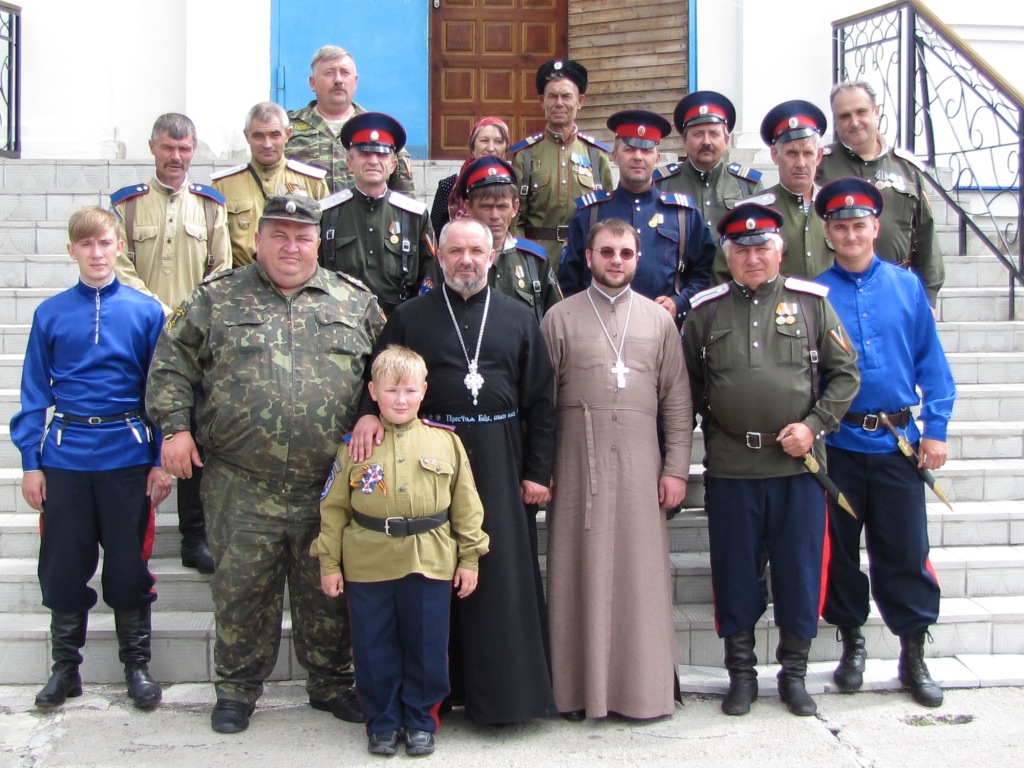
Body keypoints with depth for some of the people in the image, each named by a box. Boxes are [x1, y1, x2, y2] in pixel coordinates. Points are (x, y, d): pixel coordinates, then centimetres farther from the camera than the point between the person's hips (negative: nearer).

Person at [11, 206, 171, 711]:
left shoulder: (146, 311, -1)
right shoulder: (51, 314, 2)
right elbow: (35, 393, 5)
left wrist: (163, 460, -2)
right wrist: (31, 461, 1)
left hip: (127, 457, -1)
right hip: (65, 457, 1)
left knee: (129, 566, 8)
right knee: (62, 568, 9)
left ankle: (137, 664, 23)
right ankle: (65, 666, 25)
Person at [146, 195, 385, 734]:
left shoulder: (356, 302, 9)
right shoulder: (216, 299, 5)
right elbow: (172, 362, 7)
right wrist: (175, 426, -2)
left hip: (329, 483, 1)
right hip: (242, 487, -1)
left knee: (328, 589, 10)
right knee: (241, 589, 7)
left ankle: (331, 683, 27)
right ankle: (238, 688, 24)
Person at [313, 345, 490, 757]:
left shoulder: (445, 441, 2)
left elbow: (466, 504, 6)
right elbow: (333, 507, 3)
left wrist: (469, 558, 4)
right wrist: (329, 563, 1)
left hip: (430, 563, 0)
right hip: (367, 564, 0)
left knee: (426, 647, 8)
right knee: (374, 649, 8)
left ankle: (420, 721, 25)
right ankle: (382, 723, 24)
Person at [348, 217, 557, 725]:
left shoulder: (518, 318, 8)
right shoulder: (410, 317, 6)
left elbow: (540, 400, 6)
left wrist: (538, 471, 0)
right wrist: (368, 414, -15)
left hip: (500, 459, 1)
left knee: (504, 573, 2)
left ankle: (504, 688, 13)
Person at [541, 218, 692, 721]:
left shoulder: (658, 319, 11)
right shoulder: (559, 318, 7)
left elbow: (677, 401, 9)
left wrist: (677, 468, 1)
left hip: (640, 466, 1)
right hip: (578, 466, -1)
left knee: (642, 574, 2)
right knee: (581, 574, 2)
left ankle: (644, 687, 12)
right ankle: (581, 688, 11)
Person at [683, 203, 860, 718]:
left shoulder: (811, 303, 5)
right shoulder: (706, 311, 7)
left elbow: (845, 373, 5)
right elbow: (688, 389, 10)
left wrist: (815, 425, -8)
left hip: (799, 464, 0)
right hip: (731, 468, 0)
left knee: (800, 572, 7)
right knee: (734, 573, 7)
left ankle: (794, 672, 23)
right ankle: (741, 672, 22)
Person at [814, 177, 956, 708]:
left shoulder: (907, 287, 4)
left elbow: (932, 362, 5)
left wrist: (936, 429, -1)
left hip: (897, 442, 1)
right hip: (838, 444, 0)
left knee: (905, 549, 5)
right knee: (840, 547, 8)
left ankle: (914, 654, 17)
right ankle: (852, 641, 26)